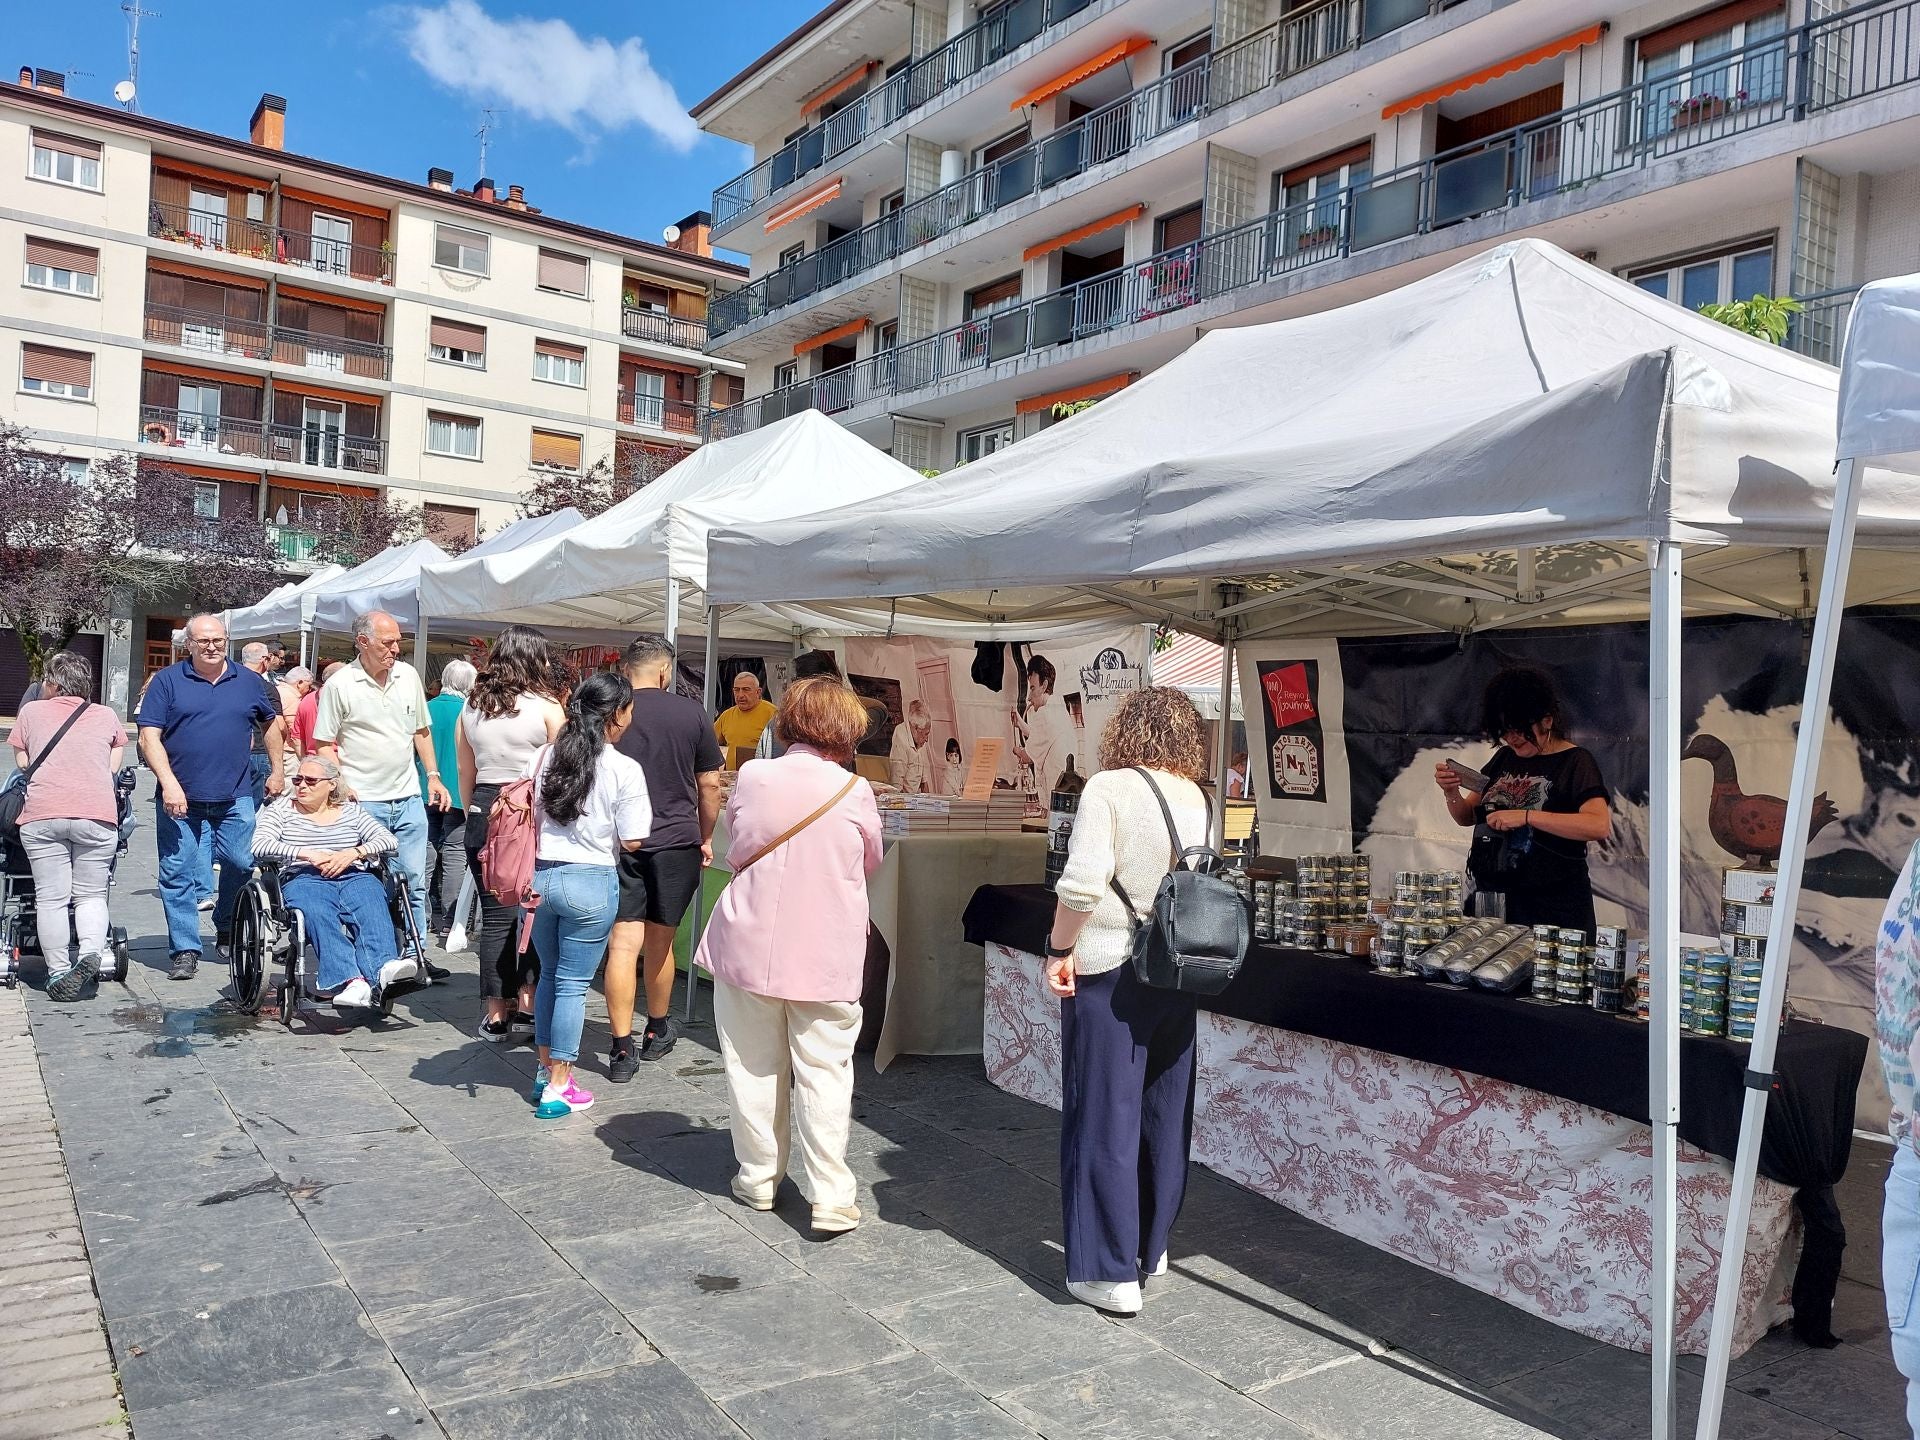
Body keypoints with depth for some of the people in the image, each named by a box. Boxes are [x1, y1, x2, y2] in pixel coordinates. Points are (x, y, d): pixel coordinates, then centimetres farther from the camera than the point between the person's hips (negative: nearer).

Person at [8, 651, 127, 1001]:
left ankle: (58, 973, 4)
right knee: (91, 895, 7)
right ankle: (92, 952, -17)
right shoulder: (107, 716, 13)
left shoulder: (31, 712, 12)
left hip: (42, 815, 0)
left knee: (51, 898, 4)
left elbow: (22, 764, 16)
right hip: (98, 815, 0)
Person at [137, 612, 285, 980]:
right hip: (181, 799, -2)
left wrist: (277, 771, 19)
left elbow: (273, 722, 24)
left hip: (236, 798, 2)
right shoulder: (168, 681, 1)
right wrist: (169, 783, -15)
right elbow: (149, 736, -4)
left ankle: (228, 930, 27)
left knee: (241, 866, 5)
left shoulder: (248, 681, 10)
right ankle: (184, 950, 7)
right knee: (179, 875, 0)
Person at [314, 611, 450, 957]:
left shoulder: (409, 676, 7)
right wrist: (341, 786, -14)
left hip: (409, 798, 4)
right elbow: (323, 745, -3)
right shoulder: (339, 685, -6)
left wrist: (433, 776, 14)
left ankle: (415, 956, 18)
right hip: (363, 801, -4)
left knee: (414, 882, 8)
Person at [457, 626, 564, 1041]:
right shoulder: (547, 708, -5)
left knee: (495, 915, 8)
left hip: (485, 812, 4)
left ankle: (496, 1015, 12)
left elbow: (466, 775, 13)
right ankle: (526, 1007, 8)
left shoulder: (471, 708, 8)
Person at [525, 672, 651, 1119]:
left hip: (539, 876, 5)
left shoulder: (544, 757, 1)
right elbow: (632, 841, -9)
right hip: (590, 882, -5)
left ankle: (546, 1070, 32)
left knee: (550, 974, 21)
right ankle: (558, 1088, 11)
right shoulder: (625, 770, -12)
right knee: (573, 983, 5)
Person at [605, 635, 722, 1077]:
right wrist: (706, 838, 16)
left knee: (623, 944, -2)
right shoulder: (691, 713, -1)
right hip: (676, 842, 1)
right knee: (659, 942, 14)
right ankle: (657, 1032, 31)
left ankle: (622, 1049, -5)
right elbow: (709, 784, 3)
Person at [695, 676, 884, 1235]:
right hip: (825, 957, -2)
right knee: (824, 1072, 6)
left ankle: (758, 1177, 27)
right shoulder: (854, 792, -10)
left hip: (748, 947, 2)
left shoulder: (752, 778, -5)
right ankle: (829, 1196, 6)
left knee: (755, 1067, 15)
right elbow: (870, 864, 6)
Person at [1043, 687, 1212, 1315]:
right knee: (1164, 1115, 16)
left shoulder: (1108, 787, -12)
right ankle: (1151, 1246, 31)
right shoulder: (1197, 798, 3)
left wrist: (1060, 950, -9)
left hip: (1106, 970, -5)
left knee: (1103, 1116, 3)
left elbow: (1082, 882, -19)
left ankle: (1111, 1270, 8)